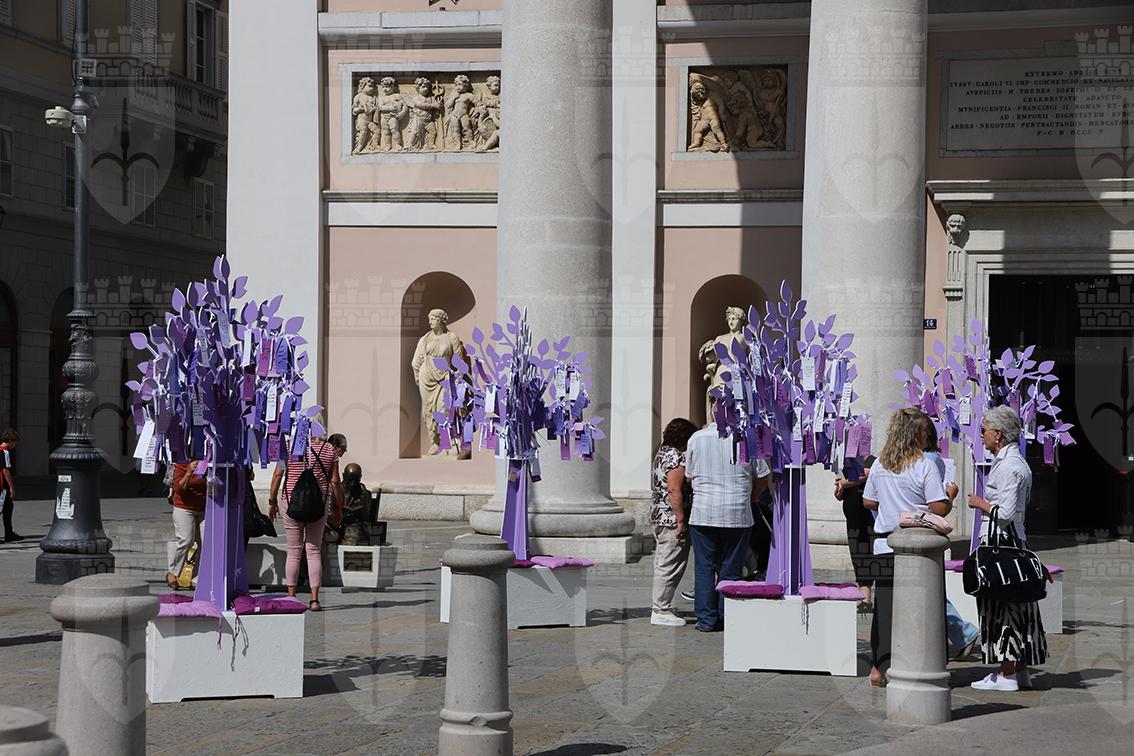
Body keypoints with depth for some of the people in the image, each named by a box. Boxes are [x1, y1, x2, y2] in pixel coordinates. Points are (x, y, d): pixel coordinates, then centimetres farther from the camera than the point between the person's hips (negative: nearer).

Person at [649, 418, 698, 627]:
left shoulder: (662, 452, 14)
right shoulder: (677, 457, -16)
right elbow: (674, 490, -22)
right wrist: (681, 520, -20)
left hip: (658, 514, 10)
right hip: (672, 518, -10)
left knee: (663, 565, 15)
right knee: (670, 566, -6)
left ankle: (660, 609, 20)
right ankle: (661, 611, -3)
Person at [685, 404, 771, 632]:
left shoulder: (697, 438, 0)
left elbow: (689, 476, 10)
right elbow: (763, 477, 4)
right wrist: (749, 499, 20)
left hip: (703, 513, 1)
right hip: (738, 515, 0)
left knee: (705, 567, 7)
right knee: (731, 569, 6)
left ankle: (706, 619, 6)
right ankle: (728, 619, 7)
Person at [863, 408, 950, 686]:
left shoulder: (879, 465, 8)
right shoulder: (925, 466, -9)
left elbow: (868, 501, 17)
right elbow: (939, 508, -13)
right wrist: (950, 497, 8)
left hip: (884, 546, 5)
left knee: (884, 606, 8)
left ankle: (879, 668, 10)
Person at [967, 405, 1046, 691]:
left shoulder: (1009, 466, -17)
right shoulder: (1018, 462, 16)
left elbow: (1005, 514, -22)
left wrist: (980, 503, -8)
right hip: (1015, 539, 10)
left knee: (1002, 606, -5)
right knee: (1014, 606, 13)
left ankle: (1006, 675, -2)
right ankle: (1021, 670, 17)